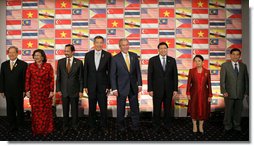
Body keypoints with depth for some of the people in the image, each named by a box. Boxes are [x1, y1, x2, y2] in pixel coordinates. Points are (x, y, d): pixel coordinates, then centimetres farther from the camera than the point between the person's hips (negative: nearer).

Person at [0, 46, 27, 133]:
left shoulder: (23, 64, -5)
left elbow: (25, 79, -6)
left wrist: (24, 90, -9)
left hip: (18, 92, -3)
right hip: (8, 92, 4)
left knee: (19, 109, 10)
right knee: (10, 109, 10)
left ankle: (20, 125, 26)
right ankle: (12, 126, 23)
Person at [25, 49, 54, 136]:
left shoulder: (48, 66, -2)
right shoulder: (31, 66, 2)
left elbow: (51, 79, -2)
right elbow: (27, 79, 4)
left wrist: (51, 91, -6)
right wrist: (27, 91, -1)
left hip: (45, 92, -1)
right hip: (34, 93, 1)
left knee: (46, 110, 6)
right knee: (35, 111, 6)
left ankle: (46, 129, 20)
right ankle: (36, 129, 20)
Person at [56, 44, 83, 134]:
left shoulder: (78, 62, -4)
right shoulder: (60, 62, 2)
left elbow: (81, 77, -2)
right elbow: (58, 77, 5)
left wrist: (81, 91, -4)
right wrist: (58, 89, 0)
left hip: (74, 90, -1)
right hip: (64, 90, 2)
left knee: (74, 109, 10)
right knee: (65, 110, 10)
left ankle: (75, 126, 28)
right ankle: (65, 127, 24)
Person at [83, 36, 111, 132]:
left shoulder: (107, 55, -1)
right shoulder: (88, 55, 3)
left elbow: (110, 72, -1)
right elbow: (85, 71, 4)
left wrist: (109, 86, -5)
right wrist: (85, 86, 1)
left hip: (102, 85, -1)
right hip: (91, 86, 2)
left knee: (103, 107, 3)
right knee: (92, 107, 11)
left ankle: (104, 126, 18)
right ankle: (92, 125, 24)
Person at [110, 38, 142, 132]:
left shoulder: (134, 56, 4)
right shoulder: (115, 58, -5)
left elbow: (138, 71, 7)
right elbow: (112, 75, -5)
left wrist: (139, 84, 1)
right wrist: (114, 89, -10)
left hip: (133, 87, 3)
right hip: (121, 87, -2)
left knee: (135, 107, 8)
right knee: (121, 108, 8)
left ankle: (135, 126, 22)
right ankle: (121, 126, 24)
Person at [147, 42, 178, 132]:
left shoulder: (172, 60, 3)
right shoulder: (152, 60, -3)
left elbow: (175, 75, 4)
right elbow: (150, 76, -3)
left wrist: (175, 89, -1)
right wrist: (150, 89, -7)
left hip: (169, 89, 2)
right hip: (157, 89, -2)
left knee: (168, 109, 11)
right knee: (157, 109, 6)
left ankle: (167, 126, 25)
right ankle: (156, 127, 21)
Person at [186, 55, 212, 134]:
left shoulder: (207, 71, 0)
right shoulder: (191, 71, -2)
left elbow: (209, 84, 1)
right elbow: (189, 83, -2)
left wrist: (210, 95, -2)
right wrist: (188, 93, -7)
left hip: (204, 93, 1)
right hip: (194, 93, -1)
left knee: (203, 110, 6)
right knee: (194, 110, 6)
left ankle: (201, 126, 23)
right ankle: (194, 126, 21)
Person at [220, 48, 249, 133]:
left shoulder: (243, 66, 9)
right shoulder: (225, 65, -1)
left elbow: (246, 80, 10)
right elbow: (222, 80, -4)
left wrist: (246, 92, 5)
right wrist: (224, 91, -11)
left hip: (240, 93, 3)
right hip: (229, 93, -3)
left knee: (238, 110, 9)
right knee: (228, 110, 5)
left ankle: (236, 125, 24)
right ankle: (228, 126, 19)